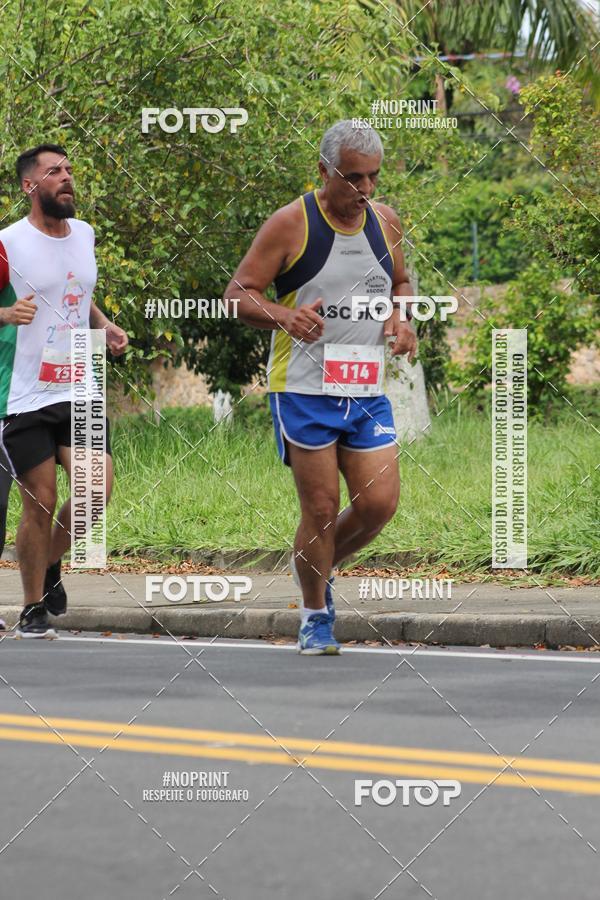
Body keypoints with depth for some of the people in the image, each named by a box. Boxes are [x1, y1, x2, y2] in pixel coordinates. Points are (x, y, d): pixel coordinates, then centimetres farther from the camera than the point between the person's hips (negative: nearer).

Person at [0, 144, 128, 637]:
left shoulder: (84, 234, 12)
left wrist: (104, 325, 11)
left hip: (77, 391, 5)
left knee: (97, 489, -9)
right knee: (40, 504, -3)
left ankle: (50, 565, 19)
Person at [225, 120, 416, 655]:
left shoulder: (385, 222, 7)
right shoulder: (291, 224, -9)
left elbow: (400, 282, 25)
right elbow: (238, 293, -7)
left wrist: (403, 318, 3)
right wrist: (283, 316, -27)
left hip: (367, 391, 5)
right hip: (304, 389, -5)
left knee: (380, 503, -3)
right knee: (321, 507, -4)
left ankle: (318, 568, 25)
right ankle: (316, 616, 15)